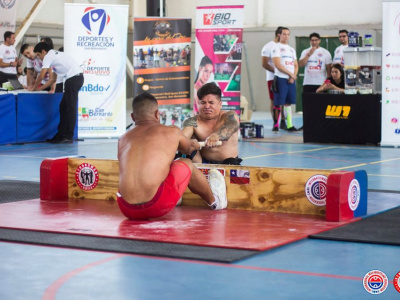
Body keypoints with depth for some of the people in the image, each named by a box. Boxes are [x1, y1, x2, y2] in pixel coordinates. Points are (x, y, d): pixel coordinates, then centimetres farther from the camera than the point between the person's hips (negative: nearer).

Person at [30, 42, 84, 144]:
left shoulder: (48, 56, -2)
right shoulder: (55, 55, 27)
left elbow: (41, 76, -3)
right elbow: (53, 79, 29)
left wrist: (34, 88, 12)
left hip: (74, 77, -10)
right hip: (78, 77, 10)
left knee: (70, 108, -8)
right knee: (63, 106, 13)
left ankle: (69, 137, -8)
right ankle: (61, 134, 17)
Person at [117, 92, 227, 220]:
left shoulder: (123, 140, 15)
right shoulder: (171, 132, 8)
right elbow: (188, 148, 32)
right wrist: (196, 145, 59)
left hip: (127, 210, 3)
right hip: (157, 207, -3)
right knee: (186, 163, 24)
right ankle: (214, 201, 48)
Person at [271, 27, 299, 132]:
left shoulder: (292, 49, 19)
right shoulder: (276, 47, -2)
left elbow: (296, 65, 16)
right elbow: (277, 65, -12)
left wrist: (293, 77, -2)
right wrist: (291, 74, -11)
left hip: (291, 80, 6)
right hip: (281, 79, -6)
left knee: (288, 103, 6)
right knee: (278, 103, -5)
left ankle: (289, 125, 6)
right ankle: (276, 124, -1)